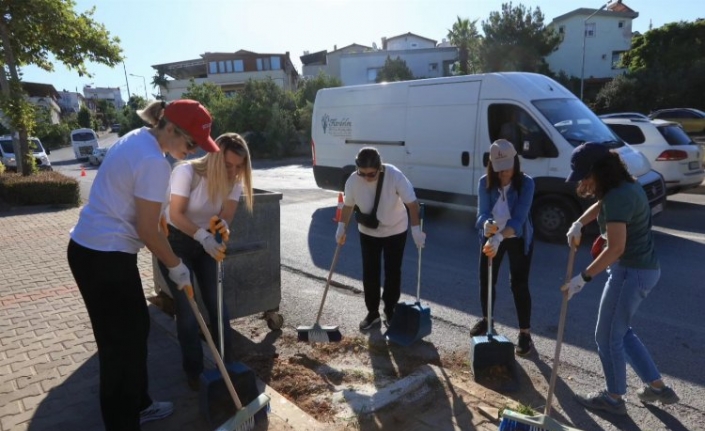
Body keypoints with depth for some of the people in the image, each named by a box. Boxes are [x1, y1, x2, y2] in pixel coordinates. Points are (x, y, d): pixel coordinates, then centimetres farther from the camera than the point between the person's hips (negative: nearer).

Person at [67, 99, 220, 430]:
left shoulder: (136, 139, 8)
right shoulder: (154, 162, -22)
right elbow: (147, 230, -18)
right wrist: (177, 267, -6)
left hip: (89, 249, 10)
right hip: (106, 258, -10)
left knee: (135, 329, 20)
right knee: (122, 343, 2)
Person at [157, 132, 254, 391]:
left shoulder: (234, 181, -10)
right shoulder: (187, 171, -24)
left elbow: (226, 216, -17)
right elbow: (176, 214, -28)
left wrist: (223, 226, -41)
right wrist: (203, 236, -43)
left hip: (206, 242, 4)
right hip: (175, 241, -4)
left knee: (217, 304, 5)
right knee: (186, 309, -3)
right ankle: (193, 371, 14)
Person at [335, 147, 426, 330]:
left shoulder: (394, 176, -29)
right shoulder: (353, 181, -21)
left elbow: (412, 202, -22)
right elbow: (348, 205, -3)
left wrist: (416, 229, -24)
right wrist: (341, 228, -6)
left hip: (395, 230, -2)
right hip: (368, 232, 2)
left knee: (393, 272, 5)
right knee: (369, 273, 5)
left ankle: (390, 311, 22)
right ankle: (372, 312, 21)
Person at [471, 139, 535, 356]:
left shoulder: (526, 183, -23)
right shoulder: (485, 182, -15)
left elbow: (518, 218, -32)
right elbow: (482, 213, -22)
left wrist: (499, 237, -48)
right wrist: (487, 224, -47)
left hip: (519, 239, -3)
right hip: (491, 237, 3)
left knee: (519, 284, -3)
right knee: (486, 280, 11)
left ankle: (525, 332, 11)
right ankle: (486, 319, 35)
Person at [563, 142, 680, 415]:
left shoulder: (618, 196, -25)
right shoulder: (624, 186, 6)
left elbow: (616, 248, -29)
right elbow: (600, 205, 27)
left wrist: (583, 278, -25)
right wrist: (578, 224, 9)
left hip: (632, 272, -10)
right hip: (642, 268, 10)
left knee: (608, 336, 6)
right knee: (620, 331, 23)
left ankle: (614, 398, 23)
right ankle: (657, 387, 33)